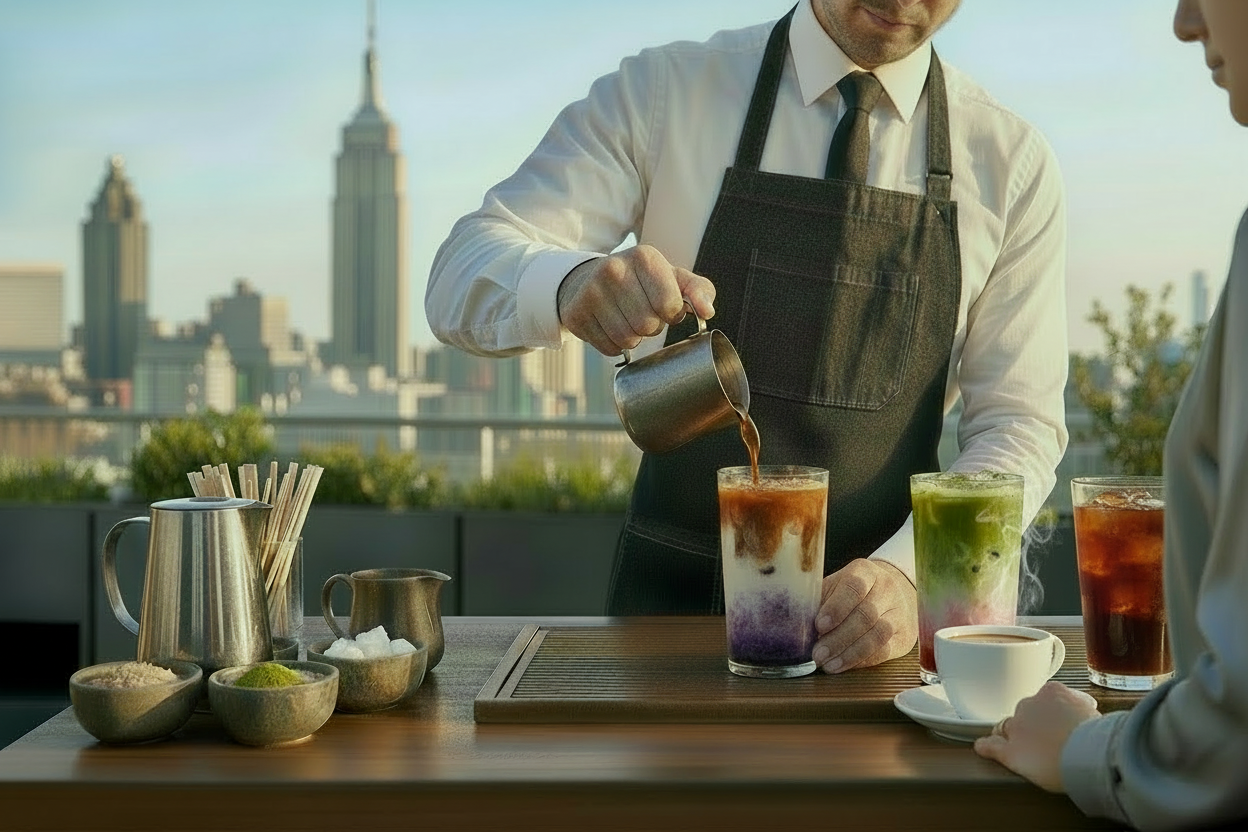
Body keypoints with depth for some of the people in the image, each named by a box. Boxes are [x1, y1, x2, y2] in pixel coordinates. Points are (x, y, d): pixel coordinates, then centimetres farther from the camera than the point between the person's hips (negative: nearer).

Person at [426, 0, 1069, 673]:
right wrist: (572, 283, -32)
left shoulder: (1013, 164, 2)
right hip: (671, 593, -1)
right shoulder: (662, 94, -2)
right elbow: (461, 281, -9)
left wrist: (907, 573, -21)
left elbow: (1019, 421, -2)